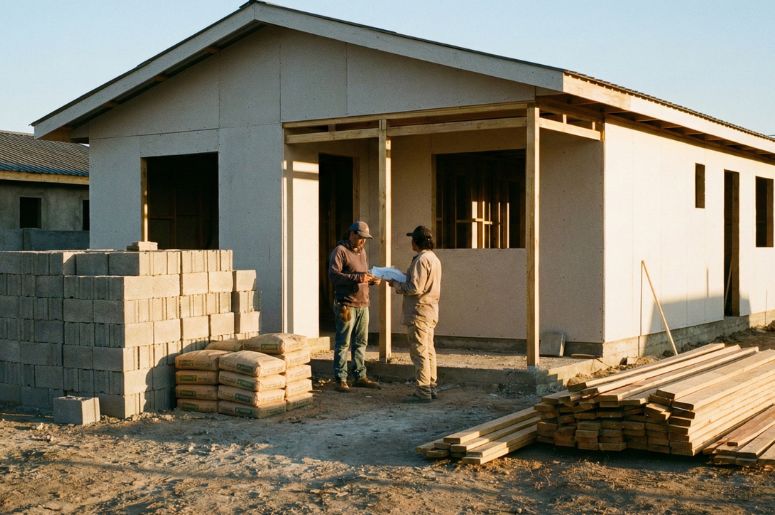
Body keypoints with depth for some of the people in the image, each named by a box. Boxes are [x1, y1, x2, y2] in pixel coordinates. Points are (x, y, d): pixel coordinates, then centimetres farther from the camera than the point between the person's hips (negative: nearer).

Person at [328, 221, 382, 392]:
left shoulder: (362, 251, 19)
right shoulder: (340, 251, -7)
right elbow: (333, 275, -18)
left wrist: (372, 279, 7)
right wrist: (358, 278, -24)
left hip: (363, 304, 8)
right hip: (346, 305, -8)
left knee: (361, 342, 11)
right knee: (343, 344, -5)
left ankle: (360, 376, 18)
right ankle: (340, 380, -1)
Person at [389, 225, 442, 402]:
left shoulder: (421, 260, -17)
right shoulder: (434, 259, 13)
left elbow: (415, 288, -22)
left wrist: (396, 285, -8)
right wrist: (402, 279, 15)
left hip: (419, 312, -10)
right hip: (431, 311, 10)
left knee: (419, 352, -6)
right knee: (429, 351, 15)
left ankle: (422, 392, -4)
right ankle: (432, 387, 20)